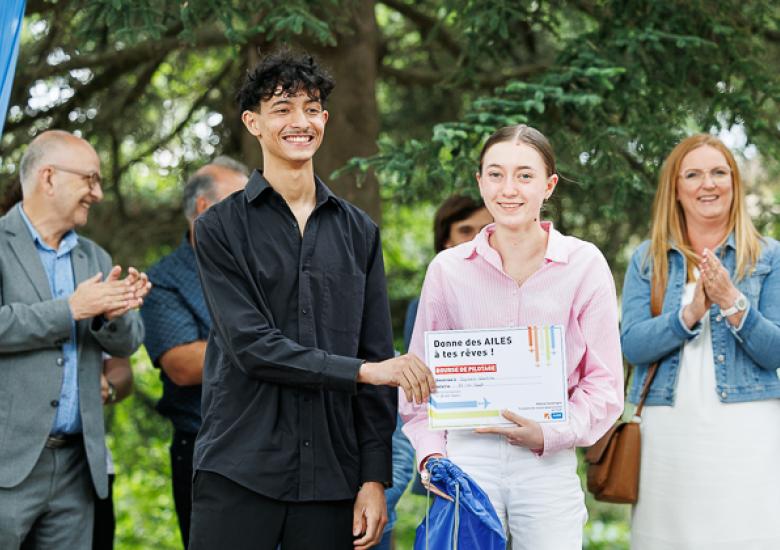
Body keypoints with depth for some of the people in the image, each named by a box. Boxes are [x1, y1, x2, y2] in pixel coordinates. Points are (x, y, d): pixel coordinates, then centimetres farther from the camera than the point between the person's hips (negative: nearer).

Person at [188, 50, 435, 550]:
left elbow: (377, 355, 8)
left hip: (332, 473, 3)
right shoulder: (221, 228, 3)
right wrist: (361, 371, -14)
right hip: (239, 471, -2)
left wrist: (375, 477, 2)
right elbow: (252, 346, -8)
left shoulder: (359, 232, 12)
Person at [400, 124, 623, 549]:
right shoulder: (448, 269, 4)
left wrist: (551, 434, -13)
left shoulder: (583, 264, 1)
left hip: (549, 463, 0)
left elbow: (605, 382, 2)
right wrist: (431, 453, -4)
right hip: (466, 458, 0)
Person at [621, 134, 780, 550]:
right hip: (667, 431, 1)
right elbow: (632, 346, -2)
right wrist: (690, 313, -16)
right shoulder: (648, 259, 10)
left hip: (746, 431, -1)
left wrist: (733, 303, -17)